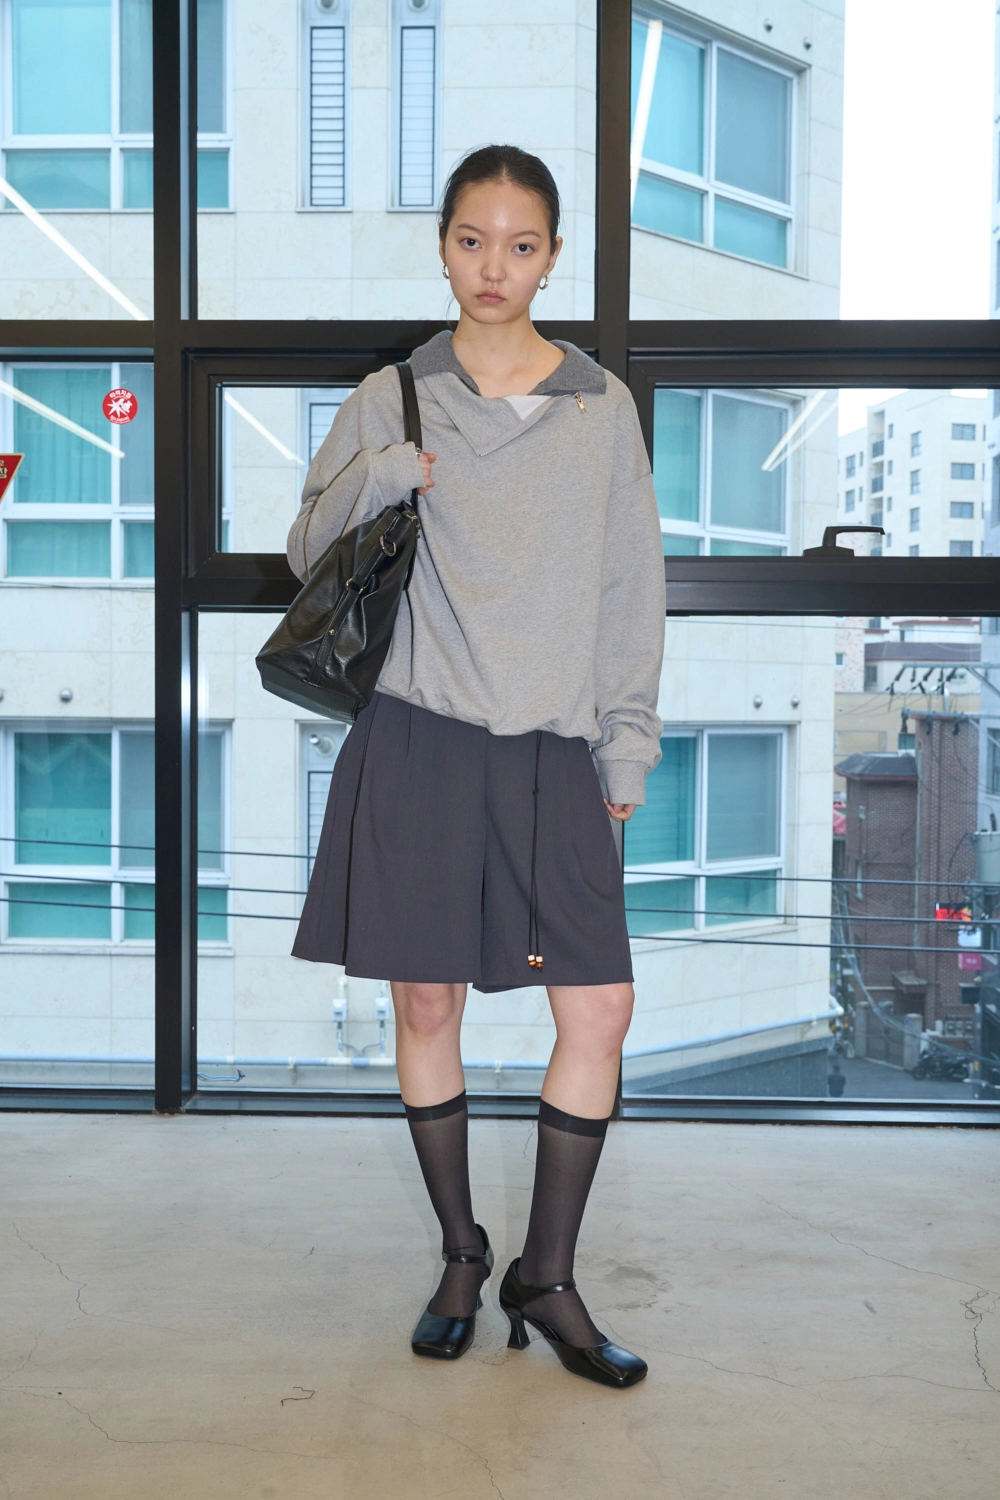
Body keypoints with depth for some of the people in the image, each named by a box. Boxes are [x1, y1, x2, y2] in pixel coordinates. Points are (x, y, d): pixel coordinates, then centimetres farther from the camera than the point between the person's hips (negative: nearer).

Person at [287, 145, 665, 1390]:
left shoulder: (602, 409, 9)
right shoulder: (389, 401, 7)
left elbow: (631, 595, 10)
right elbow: (307, 551, 12)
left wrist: (625, 750, 5)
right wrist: (378, 477, -8)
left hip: (552, 752, 1)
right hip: (417, 740, 0)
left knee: (600, 1009, -4)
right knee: (426, 1005, 5)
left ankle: (545, 1277, 15)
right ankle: (461, 1257, 26)